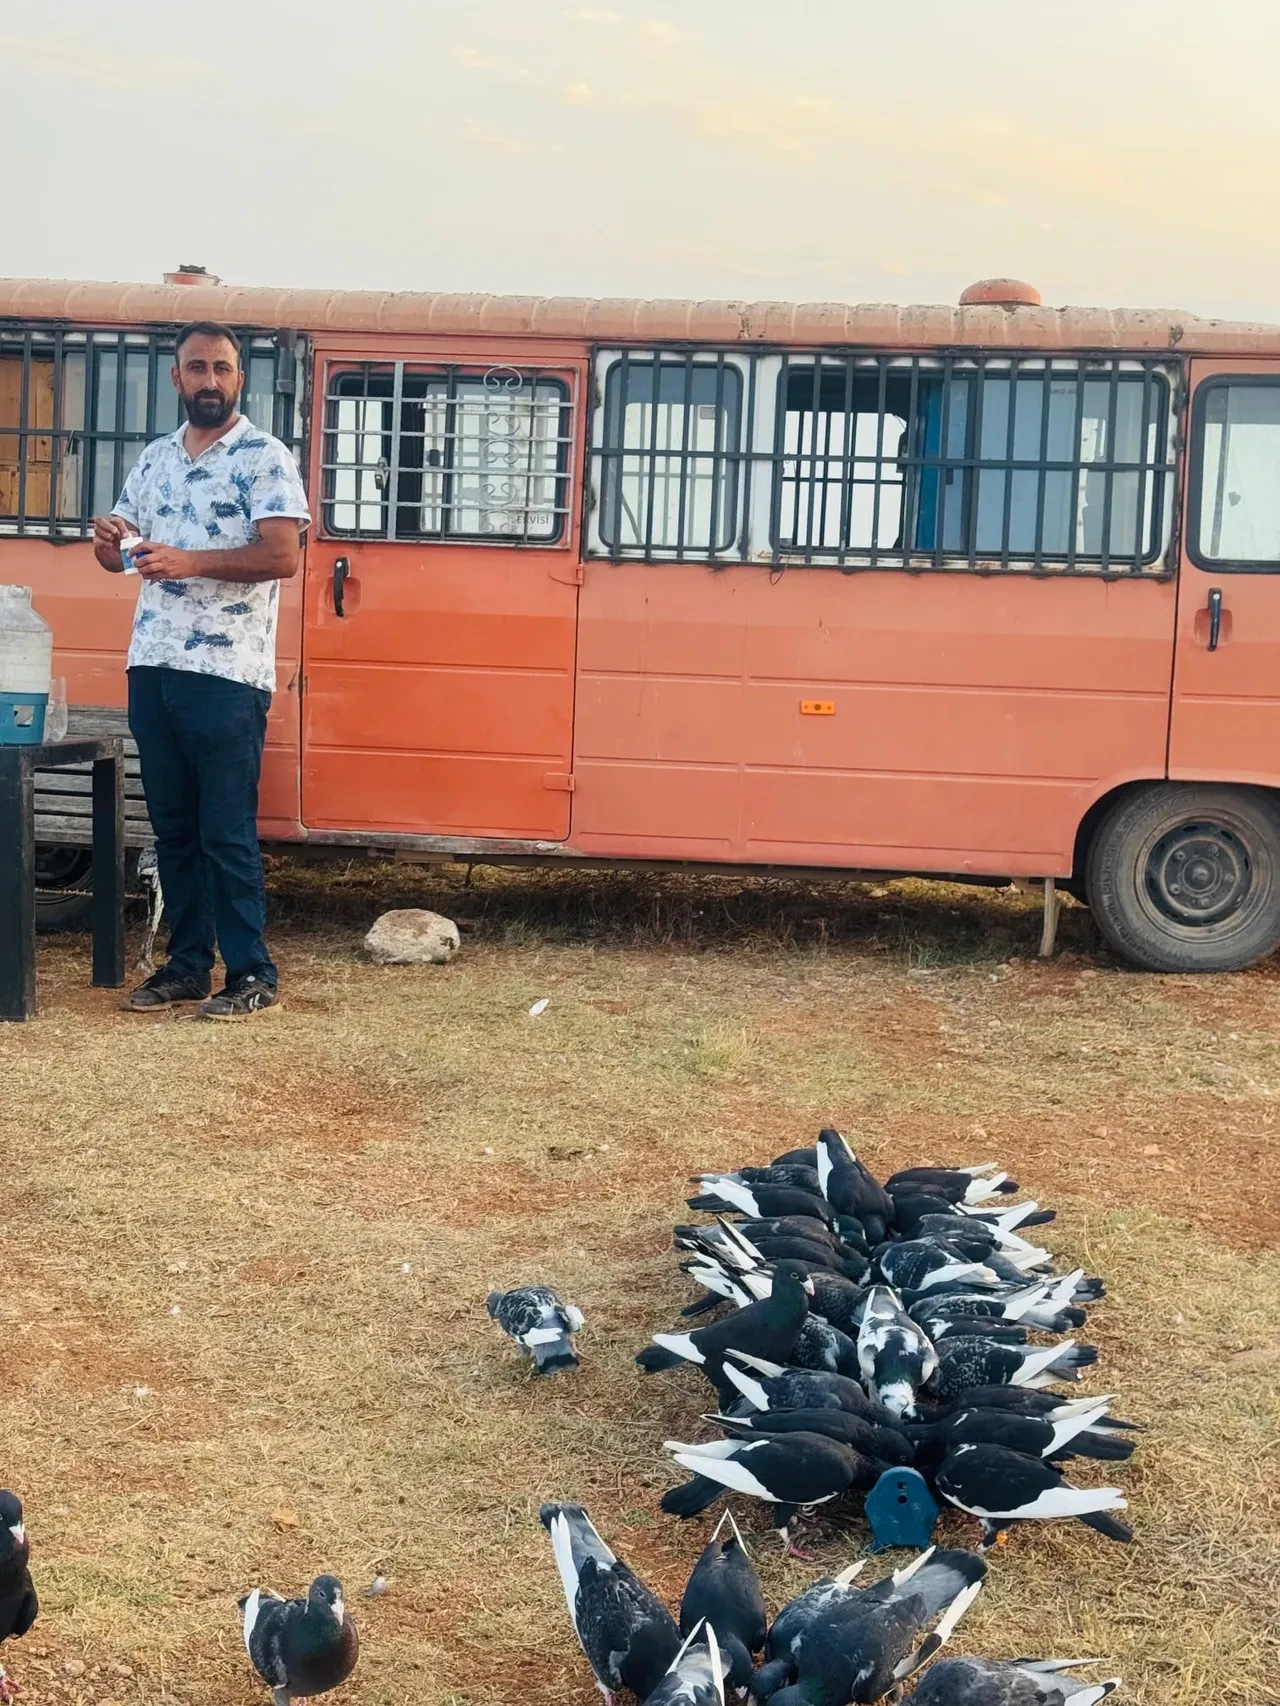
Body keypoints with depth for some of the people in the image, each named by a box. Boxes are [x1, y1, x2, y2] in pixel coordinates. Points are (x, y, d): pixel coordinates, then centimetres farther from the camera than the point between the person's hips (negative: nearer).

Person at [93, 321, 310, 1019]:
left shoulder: (265, 457, -4)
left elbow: (284, 556, -15)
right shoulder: (155, 459, 16)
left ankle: (251, 973, 4)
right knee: (172, 827, 11)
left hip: (227, 673, -6)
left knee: (227, 831, -4)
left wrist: (189, 560, -22)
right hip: (152, 667, 6)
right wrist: (107, 541, -4)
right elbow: (118, 551, 20)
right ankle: (188, 963, 20)